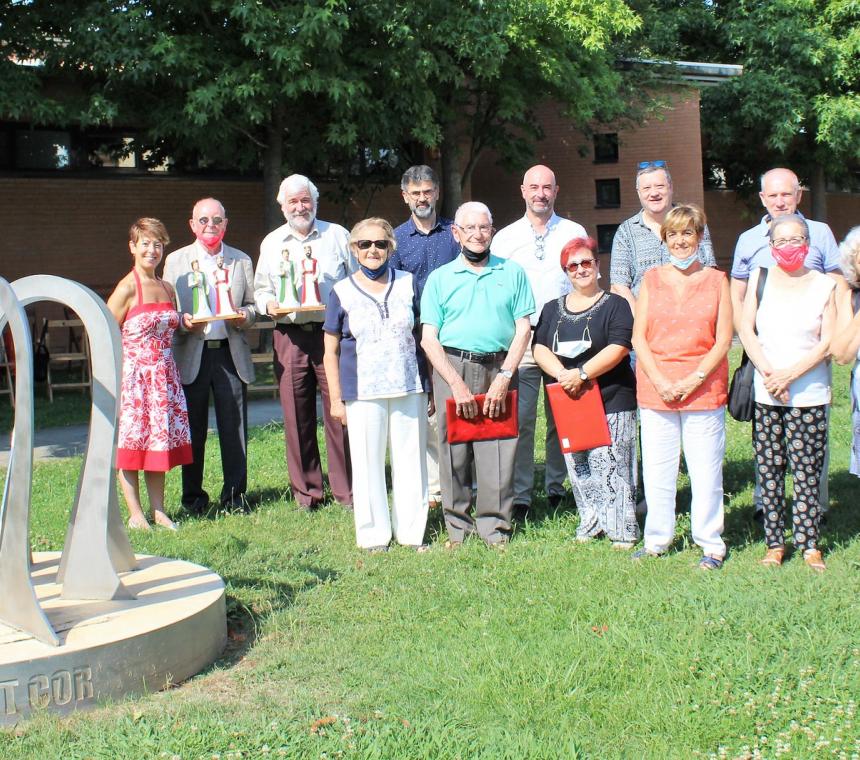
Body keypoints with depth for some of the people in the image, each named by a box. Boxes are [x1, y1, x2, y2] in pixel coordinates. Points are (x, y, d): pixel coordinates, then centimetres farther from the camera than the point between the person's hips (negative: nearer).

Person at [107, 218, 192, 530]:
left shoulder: (167, 288, 12)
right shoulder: (127, 288, -9)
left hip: (163, 375, 6)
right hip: (133, 373, -6)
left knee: (160, 440, 7)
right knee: (130, 441, -1)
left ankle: (158, 510, 13)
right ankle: (135, 513, 5)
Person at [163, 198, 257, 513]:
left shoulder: (241, 260, 12)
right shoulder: (176, 260, 7)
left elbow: (252, 305, 14)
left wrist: (245, 316, -8)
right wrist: (184, 323, -15)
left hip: (231, 353, 1)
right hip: (192, 354, -1)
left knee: (234, 426, 2)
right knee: (193, 429, 4)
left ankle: (234, 495, 13)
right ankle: (193, 497, 15)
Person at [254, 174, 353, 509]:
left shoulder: (337, 235, 10)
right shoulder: (271, 243, 16)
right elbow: (261, 289, 19)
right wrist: (269, 304, -3)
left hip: (333, 333, -2)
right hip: (290, 337, 2)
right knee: (297, 415, 3)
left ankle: (346, 489, 6)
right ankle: (306, 490, 14)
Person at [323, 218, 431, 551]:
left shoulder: (408, 284, 7)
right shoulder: (341, 292, 2)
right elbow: (331, 352, 5)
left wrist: (429, 385, 7)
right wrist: (335, 399, 0)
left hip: (409, 388, 2)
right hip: (363, 392, -1)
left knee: (411, 460, 5)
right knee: (367, 463, 2)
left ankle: (412, 532, 17)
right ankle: (373, 535, 14)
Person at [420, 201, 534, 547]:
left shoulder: (512, 273, 10)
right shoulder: (440, 278, 8)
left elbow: (523, 328, 5)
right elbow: (429, 338, 3)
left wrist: (504, 376, -7)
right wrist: (457, 383, -8)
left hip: (498, 369, 0)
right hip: (452, 368, 0)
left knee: (497, 452, -2)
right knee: (453, 450, 1)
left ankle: (495, 527, 9)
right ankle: (457, 528, 11)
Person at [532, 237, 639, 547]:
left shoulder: (615, 305, 2)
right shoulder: (552, 309, 15)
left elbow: (618, 348, -11)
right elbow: (539, 348, 5)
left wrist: (581, 374, -19)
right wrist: (562, 374, -14)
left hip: (610, 401, -4)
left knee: (610, 465, -7)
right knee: (578, 468, 7)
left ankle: (622, 530, 1)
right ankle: (591, 524, 18)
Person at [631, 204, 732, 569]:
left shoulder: (716, 280, 5)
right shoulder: (651, 279, 9)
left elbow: (723, 340, 0)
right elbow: (638, 337, 5)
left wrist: (694, 379, -11)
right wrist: (659, 381, -8)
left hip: (703, 390, -2)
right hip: (655, 391, 2)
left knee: (706, 471, 1)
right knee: (656, 470, 7)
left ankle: (711, 544, 12)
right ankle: (657, 539, 20)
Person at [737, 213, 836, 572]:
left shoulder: (824, 285, 3)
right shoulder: (760, 278, 8)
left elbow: (828, 342, -3)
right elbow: (746, 329, 2)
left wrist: (789, 374, -12)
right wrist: (768, 373, -10)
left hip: (809, 393, -1)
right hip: (765, 394, 2)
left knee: (806, 471, -3)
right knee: (769, 471, 3)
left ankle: (809, 544, 6)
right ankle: (774, 543, 12)